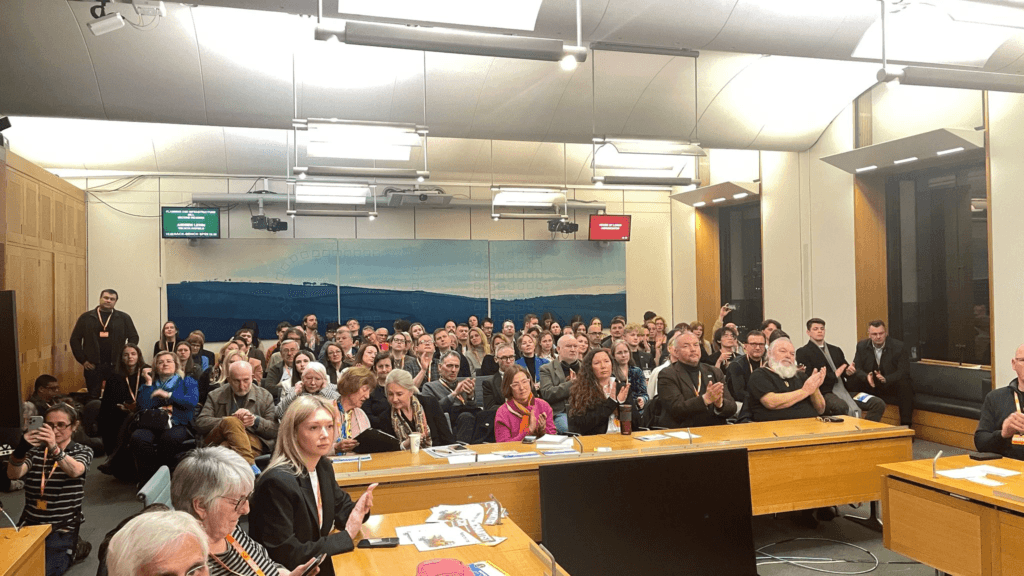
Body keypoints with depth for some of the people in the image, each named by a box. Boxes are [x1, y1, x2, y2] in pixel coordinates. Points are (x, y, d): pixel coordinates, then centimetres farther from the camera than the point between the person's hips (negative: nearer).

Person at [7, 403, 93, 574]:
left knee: (42, 571, -18)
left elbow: (75, 471, -23)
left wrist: (54, 448, -42)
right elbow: (13, 474, -12)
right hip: (30, 524, 3)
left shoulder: (82, 451, 1)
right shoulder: (35, 451, 7)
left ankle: (70, 552, 9)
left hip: (62, 528, -3)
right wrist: (20, 450, -34)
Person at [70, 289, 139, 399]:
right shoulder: (86, 317, 6)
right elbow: (75, 339, 6)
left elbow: (134, 337, 6)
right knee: (93, 397, 5)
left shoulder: (123, 318, 6)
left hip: (116, 365, 0)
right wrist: (82, 360, -1)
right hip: (93, 365, 0)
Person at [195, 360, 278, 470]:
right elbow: (200, 423, 2)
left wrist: (255, 420, -12)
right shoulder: (215, 396, 17)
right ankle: (249, 464, -45)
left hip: (253, 442, -1)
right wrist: (231, 420, -13)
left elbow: (274, 430, 9)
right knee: (232, 421, -35)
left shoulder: (265, 396, 16)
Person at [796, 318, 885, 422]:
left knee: (879, 404, -13)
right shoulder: (803, 352, 4)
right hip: (823, 393, -7)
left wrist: (849, 371, -3)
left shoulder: (836, 350, 25)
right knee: (842, 407, -40)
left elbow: (846, 369, 22)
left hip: (843, 390, 7)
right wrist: (834, 375, -8)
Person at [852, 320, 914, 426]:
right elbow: (857, 368, -2)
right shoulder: (862, 346, 0)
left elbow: (904, 371, -15)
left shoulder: (898, 346, -8)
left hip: (891, 384, -2)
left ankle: (905, 425, -28)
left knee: (904, 384, -35)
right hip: (870, 386, 3)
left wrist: (885, 379, -34)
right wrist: (866, 377, -27)